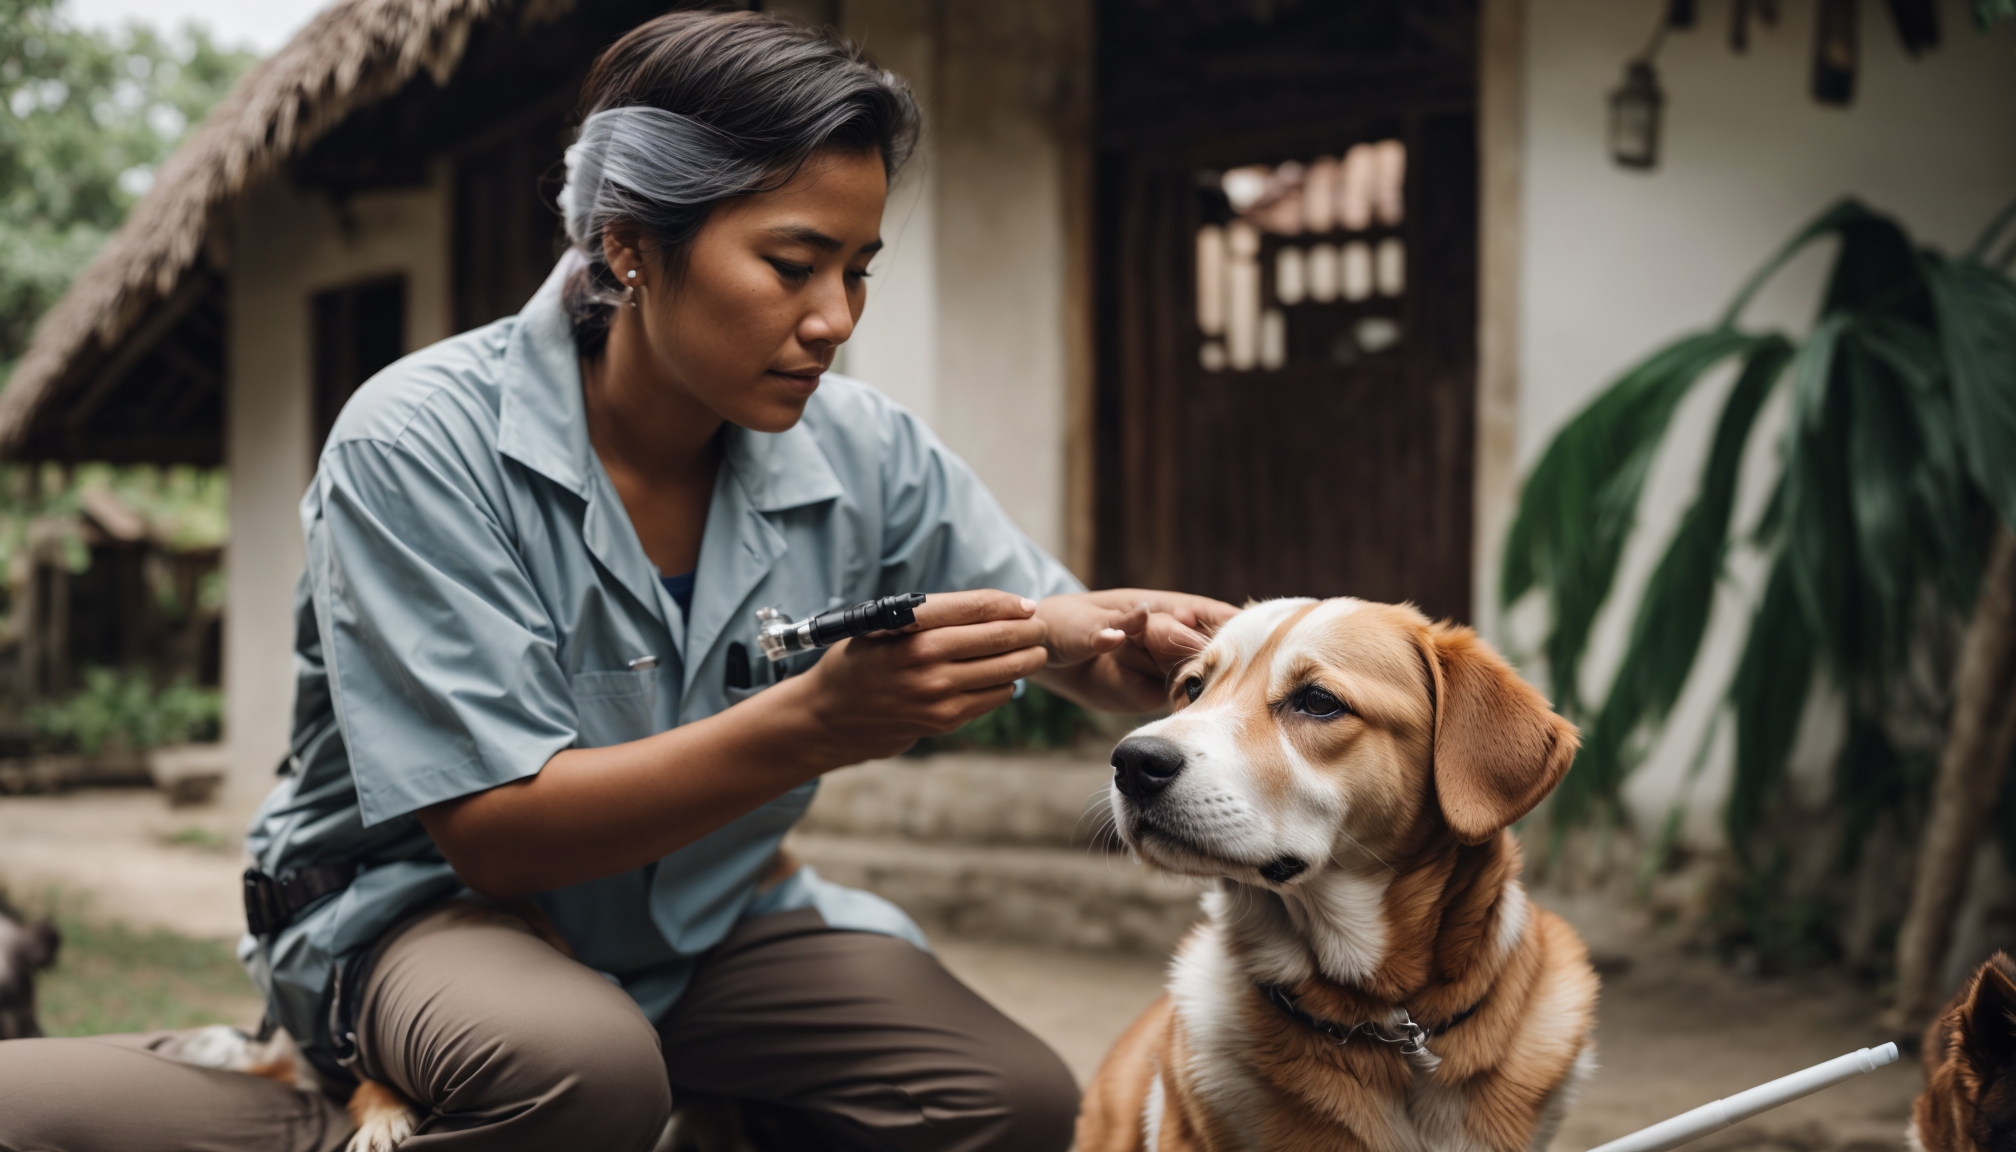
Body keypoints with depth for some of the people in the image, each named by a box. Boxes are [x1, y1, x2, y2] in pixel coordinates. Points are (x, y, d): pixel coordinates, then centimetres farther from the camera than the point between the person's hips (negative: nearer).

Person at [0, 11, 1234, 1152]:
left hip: (702, 910, 6)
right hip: (427, 899, -5)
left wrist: (1120, 637, -25)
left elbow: (1052, 623, 2)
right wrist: (816, 723, -39)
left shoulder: (862, 452, -8)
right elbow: (494, 830, -25)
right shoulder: (423, 446, -21)